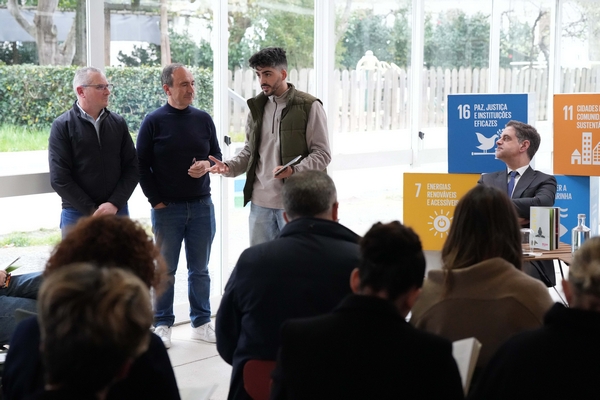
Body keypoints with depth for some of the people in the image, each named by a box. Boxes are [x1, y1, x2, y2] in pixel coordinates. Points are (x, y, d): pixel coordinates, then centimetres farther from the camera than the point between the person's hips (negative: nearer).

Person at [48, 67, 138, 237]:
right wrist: (92, 211, -12)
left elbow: (132, 168, 5)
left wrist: (114, 204, -9)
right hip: (77, 214, -3)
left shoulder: (118, 123, 8)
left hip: (118, 211, 3)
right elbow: (59, 178, -7)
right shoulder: (62, 126, -2)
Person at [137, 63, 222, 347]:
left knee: (200, 269, 10)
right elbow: (142, 165, -3)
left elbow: (217, 155, 14)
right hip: (167, 208, -3)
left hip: (202, 205, 3)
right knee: (165, 270, 6)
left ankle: (201, 322, 19)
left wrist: (207, 165, -9)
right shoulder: (154, 121, -5)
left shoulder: (203, 119, 5)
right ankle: (162, 324, 16)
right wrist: (156, 201, -6)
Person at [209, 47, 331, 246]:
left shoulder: (309, 106, -6)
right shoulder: (257, 106, 12)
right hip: (260, 201, 5)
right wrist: (229, 167, -1)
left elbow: (322, 154, -8)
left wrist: (294, 171, -24)